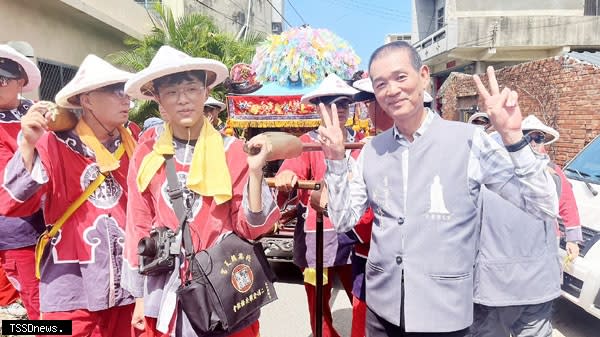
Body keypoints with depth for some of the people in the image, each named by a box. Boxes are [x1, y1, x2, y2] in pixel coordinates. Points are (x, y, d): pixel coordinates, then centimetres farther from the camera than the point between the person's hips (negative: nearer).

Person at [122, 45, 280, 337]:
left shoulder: (232, 151, -7)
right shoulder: (146, 156, -3)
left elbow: (251, 228, -8)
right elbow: (139, 227, 3)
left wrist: (255, 171, -22)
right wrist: (140, 297, 6)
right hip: (165, 296, 2)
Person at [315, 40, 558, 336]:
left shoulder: (468, 140, -11)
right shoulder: (372, 150, 1)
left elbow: (545, 208, -11)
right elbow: (343, 221, 2)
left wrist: (512, 137, -23)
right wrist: (336, 159, -7)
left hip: (445, 311, -3)